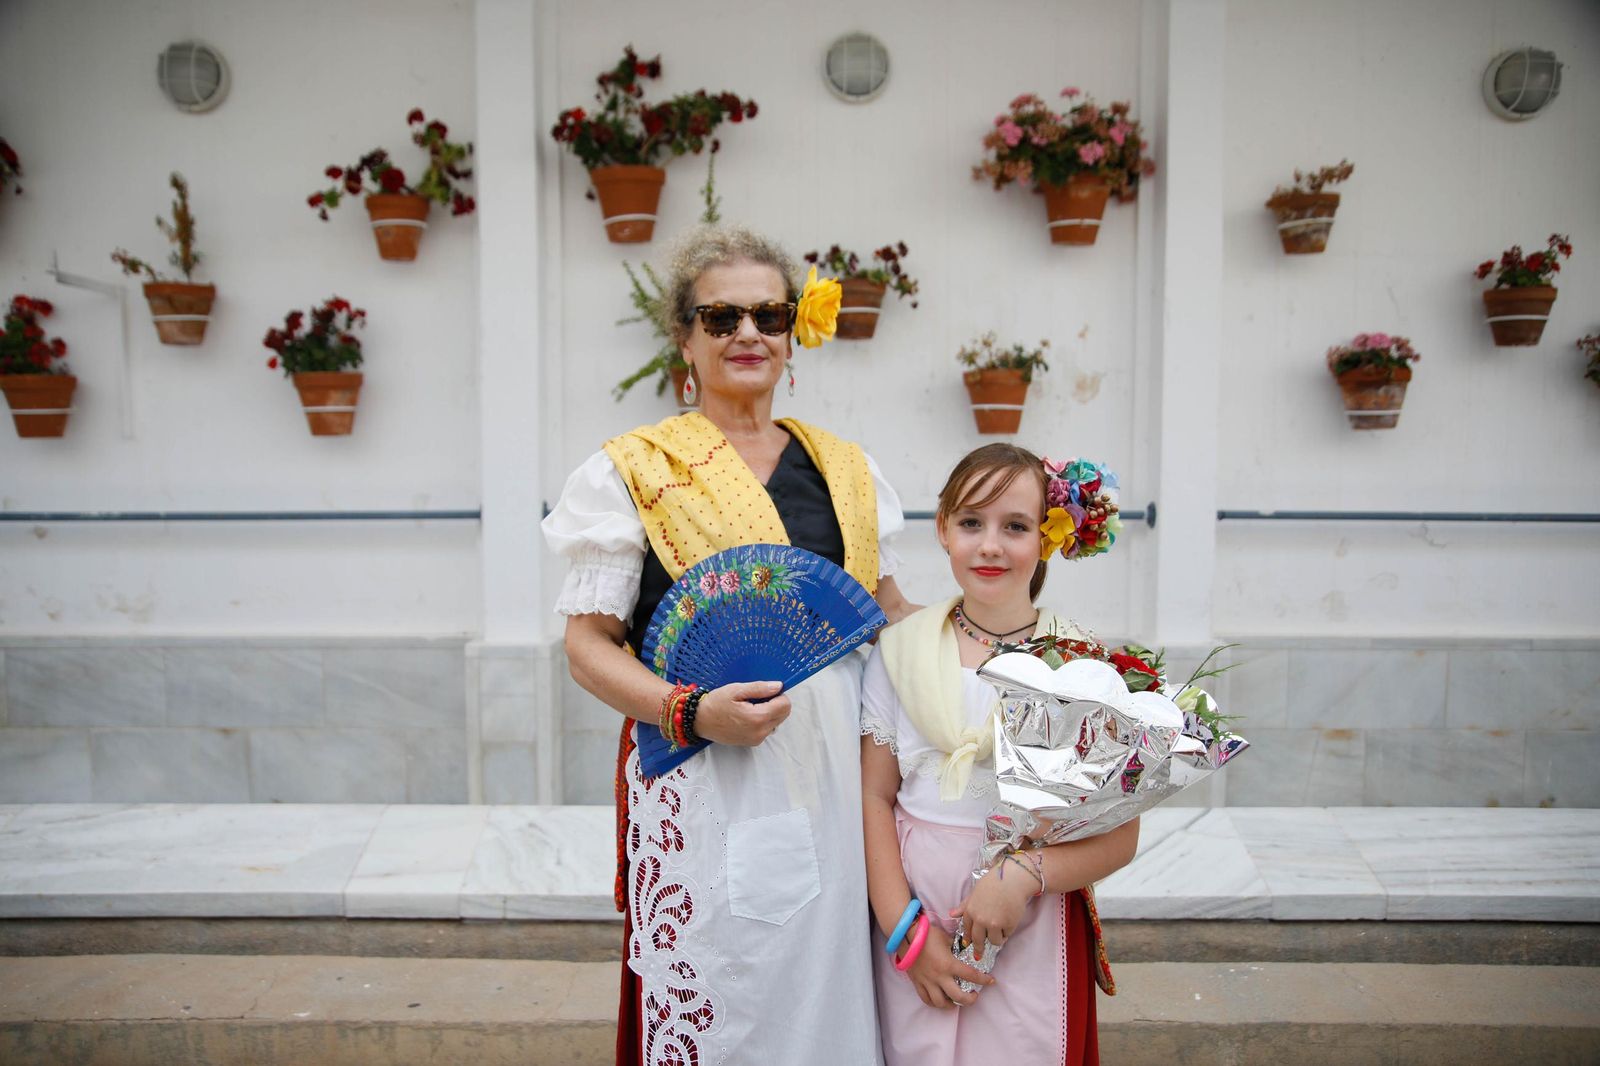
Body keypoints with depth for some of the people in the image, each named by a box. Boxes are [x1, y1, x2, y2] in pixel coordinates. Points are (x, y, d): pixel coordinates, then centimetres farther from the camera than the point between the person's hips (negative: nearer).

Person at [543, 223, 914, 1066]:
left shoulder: (842, 467, 12)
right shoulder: (636, 470, -1)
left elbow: (885, 605, 20)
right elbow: (587, 643, -3)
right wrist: (690, 710, -18)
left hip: (836, 771, 4)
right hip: (707, 779, -4)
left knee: (828, 990, 11)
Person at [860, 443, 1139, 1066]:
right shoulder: (900, 651, 0)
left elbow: (1119, 838, -4)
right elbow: (874, 797, -1)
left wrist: (1025, 874, -20)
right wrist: (906, 931, -10)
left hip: (1036, 928, -1)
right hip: (912, 911, 1)